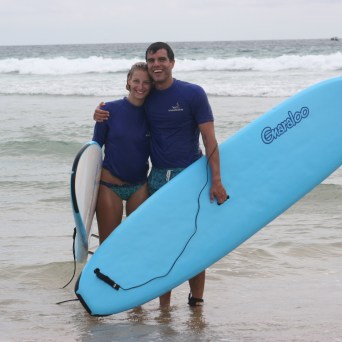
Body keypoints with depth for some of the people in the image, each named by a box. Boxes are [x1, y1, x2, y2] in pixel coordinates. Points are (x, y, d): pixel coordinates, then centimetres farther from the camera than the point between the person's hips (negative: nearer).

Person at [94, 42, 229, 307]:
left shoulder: (193, 94, -6)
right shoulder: (146, 98, 7)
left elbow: (209, 139, -9)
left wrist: (216, 180, -17)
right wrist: (102, 116, 3)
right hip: (157, 178, 4)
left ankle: (196, 302, 9)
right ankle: (164, 308, 13)